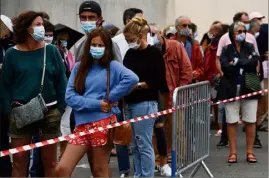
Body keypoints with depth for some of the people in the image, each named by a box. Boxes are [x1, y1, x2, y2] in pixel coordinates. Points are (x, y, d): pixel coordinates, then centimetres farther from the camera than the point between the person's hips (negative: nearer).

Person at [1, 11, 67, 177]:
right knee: (19, 161, 3)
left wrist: (60, 109, -2)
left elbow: (61, 82, 3)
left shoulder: (51, 51, 0)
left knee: (50, 162, 7)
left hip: (49, 113, 0)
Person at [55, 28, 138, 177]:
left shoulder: (112, 66, 1)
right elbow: (70, 96, 1)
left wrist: (110, 98, -15)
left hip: (103, 123, -4)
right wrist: (96, 104, -11)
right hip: (82, 124, 4)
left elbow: (132, 78, -19)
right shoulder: (79, 67, 11)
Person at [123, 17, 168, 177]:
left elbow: (158, 82, -10)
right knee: (135, 146, 11)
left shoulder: (154, 53, -7)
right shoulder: (130, 53, 11)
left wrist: (137, 85, -12)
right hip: (130, 104, 7)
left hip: (145, 104, -7)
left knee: (144, 145, -4)